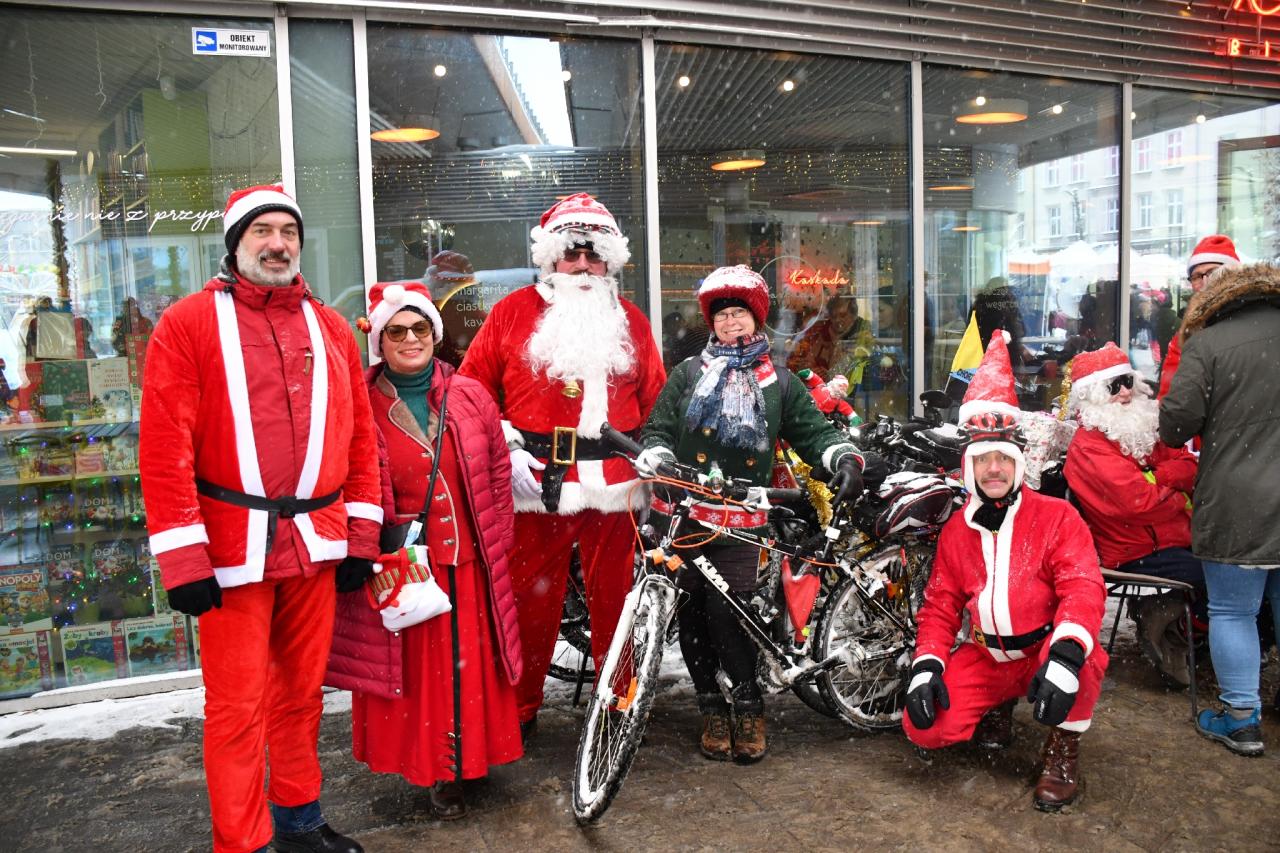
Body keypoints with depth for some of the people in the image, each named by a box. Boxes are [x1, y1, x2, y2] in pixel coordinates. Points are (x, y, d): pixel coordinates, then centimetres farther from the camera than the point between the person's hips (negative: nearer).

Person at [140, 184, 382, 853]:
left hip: (317, 543, 4)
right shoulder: (188, 323, -1)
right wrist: (183, 557, -11)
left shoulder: (331, 329, 11)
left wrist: (360, 537, 6)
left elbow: (360, 436, 11)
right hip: (233, 547, -4)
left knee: (302, 692, 15)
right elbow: (165, 447, -7)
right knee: (237, 706, 3)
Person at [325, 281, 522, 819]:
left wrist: (497, 538, 9)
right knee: (414, 672, 5)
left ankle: (468, 758, 31)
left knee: (471, 666, 11)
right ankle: (435, 772, 23)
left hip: (469, 563, 3)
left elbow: (499, 471, 11)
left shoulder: (470, 396, 4)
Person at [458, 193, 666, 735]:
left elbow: (654, 401, 17)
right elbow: (472, 390, 5)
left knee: (615, 597, 7)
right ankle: (519, 706, 22)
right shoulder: (513, 312, 7)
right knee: (530, 598, 5)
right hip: (535, 482, -1)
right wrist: (507, 449, -4)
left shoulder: (630, 321, 14)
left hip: (612, 485, 2)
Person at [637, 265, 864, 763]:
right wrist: (655, 461, -14)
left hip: (741, 520, -1)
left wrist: (845, 458, -8)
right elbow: (658, 428, 7)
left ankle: (748, 707, 12)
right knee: (692, 615, 4)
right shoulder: (689, 373, 13)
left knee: (726, 614, -9)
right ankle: (712, 708, 21)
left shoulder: (777, 382, 15)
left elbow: (814, 430, 11)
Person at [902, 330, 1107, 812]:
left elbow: (1083, 588, -20)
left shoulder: (1056, 516, -7)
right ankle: (996, 710, 18)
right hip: (984, 659, 3)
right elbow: (940, 606, 7)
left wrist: (1065, 655, -39)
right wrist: (927, 664, -10)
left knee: (1081, 653, -38)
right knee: (923, 727, -15)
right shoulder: (956, 531, 6)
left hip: (1044, 653, -3)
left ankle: (1063, 749, -8)